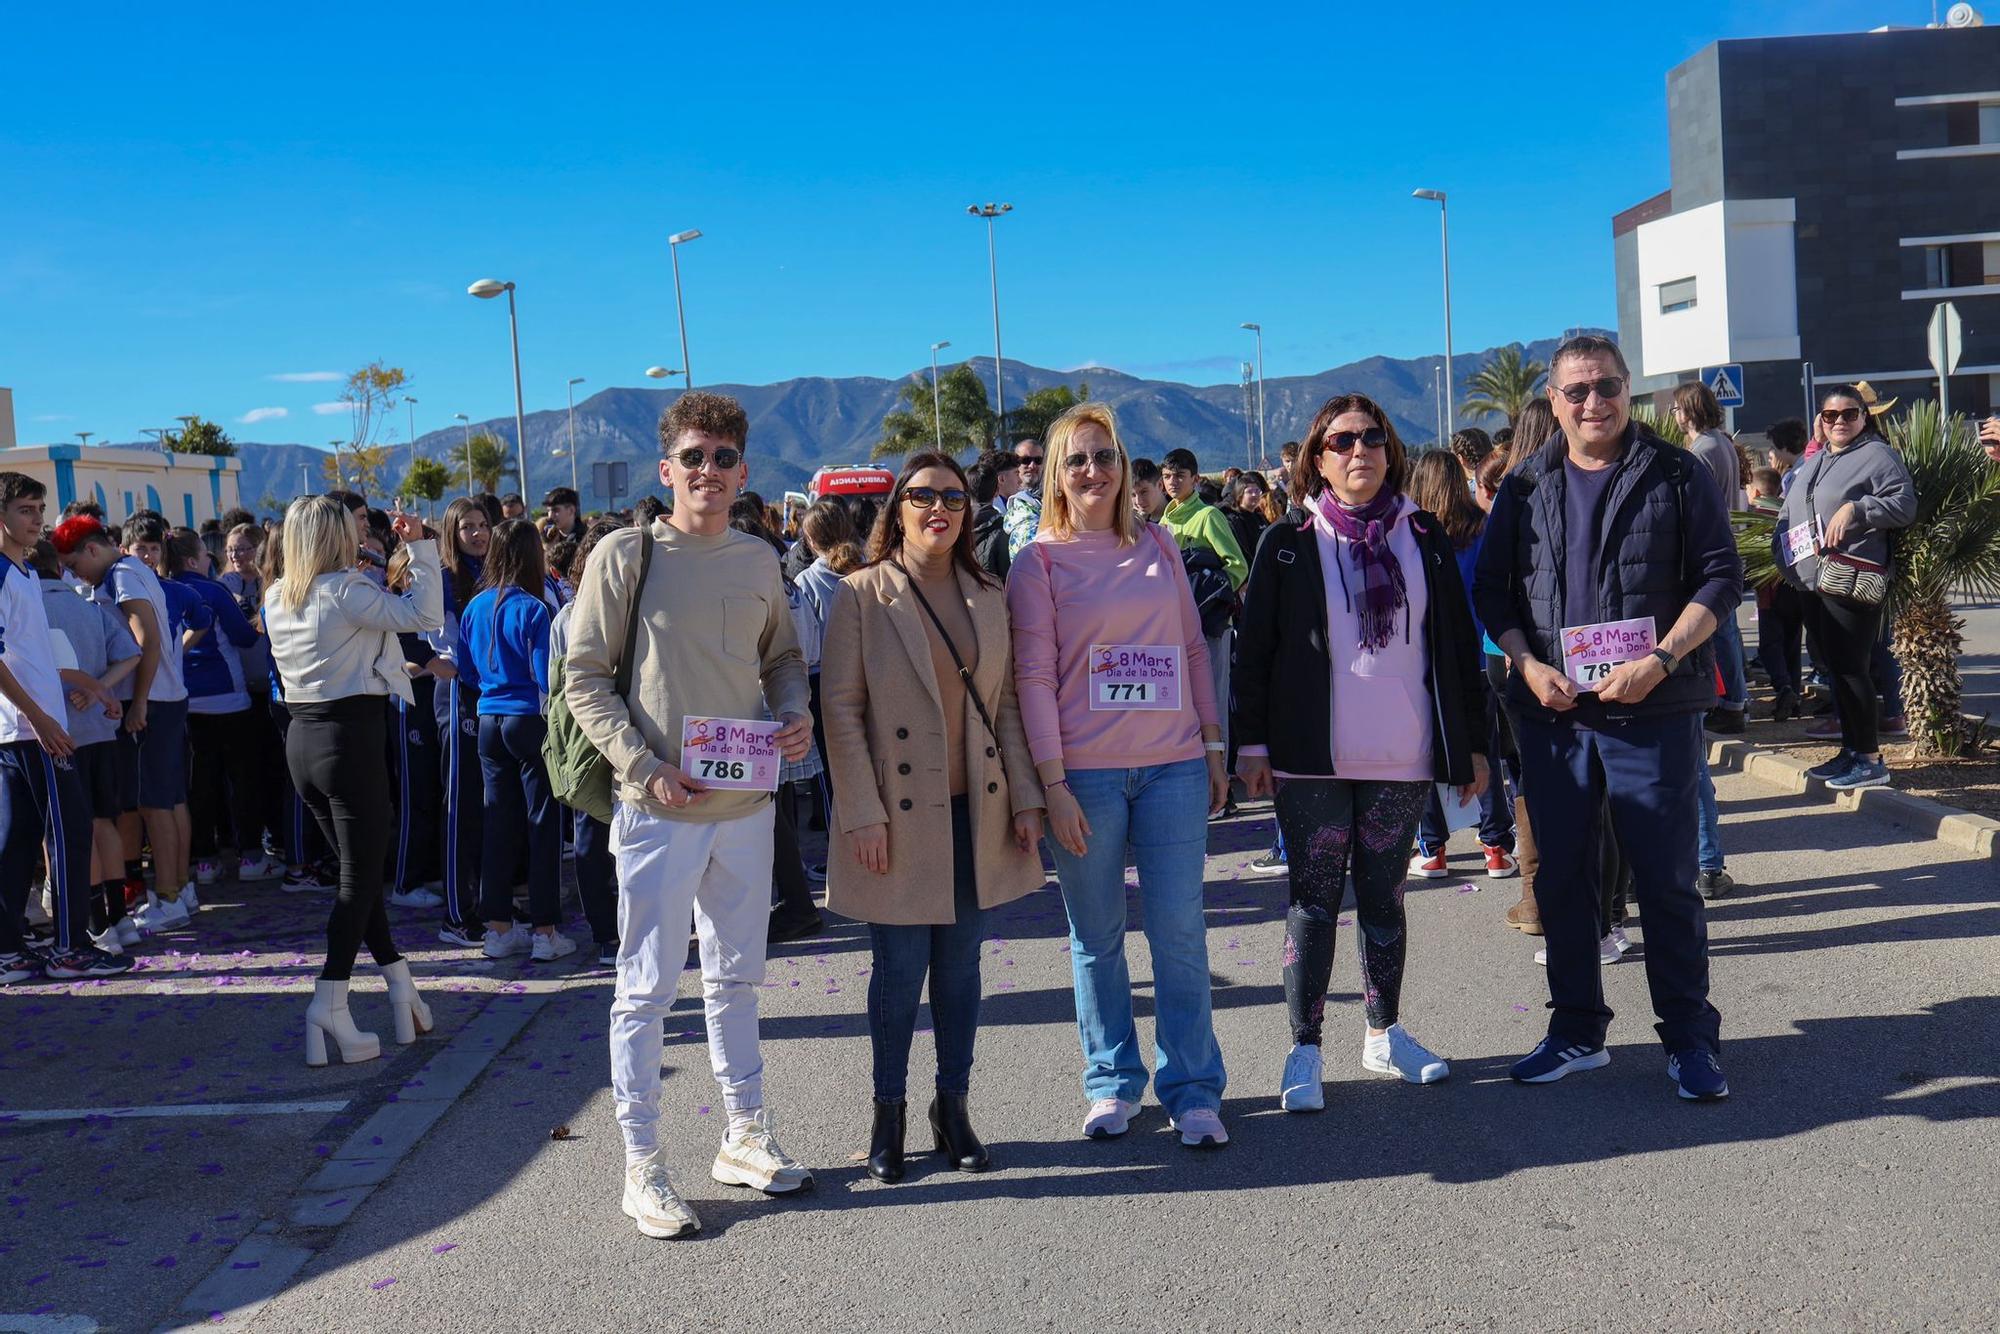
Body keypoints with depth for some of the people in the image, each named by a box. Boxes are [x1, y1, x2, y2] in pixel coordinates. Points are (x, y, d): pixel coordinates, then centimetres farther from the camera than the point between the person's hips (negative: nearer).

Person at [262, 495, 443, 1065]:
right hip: (350, 736, -8)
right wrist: (421, 547, -10)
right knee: (360, 873, -2)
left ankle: (399, 982, 21)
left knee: (360, 866, 16)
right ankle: (329, 1004, -8)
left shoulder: (276, 597, 9)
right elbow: (424, 614, -17)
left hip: (301, 735, 8)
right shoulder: (345, 590, -14)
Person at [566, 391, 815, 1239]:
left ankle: (745, 1139, 30)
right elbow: (585, 678, -6)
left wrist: (795, 716, -2)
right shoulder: (624, 555, -7)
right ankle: (642, 1168, 12)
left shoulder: (759, 561, 7)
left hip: (746, 803, 5)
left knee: (736, 978, 17)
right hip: (659, 810, -5)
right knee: (647, 990, 2)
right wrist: (644, 765, -16)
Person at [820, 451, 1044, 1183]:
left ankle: (953, 1107, 24)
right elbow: (840, 708, -8)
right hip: (899, 814, -4)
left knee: (960, 966, 10)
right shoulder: (862, 594, -5)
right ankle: (888, 1113, 19)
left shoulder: (988, 597, 8)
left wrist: (1025, 796, 4)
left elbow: (1006, 704, 11)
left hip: (975, 812, 4)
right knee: (900, 969, 2)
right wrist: (863, 813, -12)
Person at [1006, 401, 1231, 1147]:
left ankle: (1193, 1091, 11)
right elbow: (1034, 676, -4)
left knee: (1179, 933, 1)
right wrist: (1053, 785, -9)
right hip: (1086, 773, -2)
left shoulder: (1157, 546, 10)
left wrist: (1214, 748, 9)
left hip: (1173, 765, 2)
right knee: (1096, 938, 7)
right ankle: (1113, 1084, 21)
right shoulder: (1039, 562, 1)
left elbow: (1193, 647, 13)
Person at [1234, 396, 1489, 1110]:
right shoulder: (1289, 543, 1)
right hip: (1312, 758, -2)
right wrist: (1253, 742, -5)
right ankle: (1304, 1051, 8)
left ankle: (1385, 1033, 26)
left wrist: (1473, 743, 8)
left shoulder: (1425, 537, 7)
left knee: (1384, 895, 12)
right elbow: (1253, 648, 0)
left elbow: (1459, 644, 10)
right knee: (1314, 899, 2)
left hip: (1402, 757, 2)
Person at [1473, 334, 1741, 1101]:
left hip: (1654, 710, -3)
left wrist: (1661, 659, -15)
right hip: (1551, 712, 3)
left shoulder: (1675, 475, 0)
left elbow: (1721, 575, -3)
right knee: (1561, 877, 9)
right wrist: (1528, 664, -7)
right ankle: (1577, 1031, 22)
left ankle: (1690, 1038, 13)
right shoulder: (1525, 488, 8)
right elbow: (1490, 589, 9)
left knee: (1666, 878, 1)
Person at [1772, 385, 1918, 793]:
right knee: (1832, 666, 12)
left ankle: (1871, 759, -4)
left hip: (1852, 580, -8)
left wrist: (1856, 507, -21)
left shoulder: (1878, 456, -2)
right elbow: (1788, 514, 26)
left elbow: (1904, 504, -11)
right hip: (1812, 579, 8)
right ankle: (1850, 750, 21)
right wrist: (1782, 548, 11)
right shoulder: (1812, 464, 21)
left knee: (1849, 667, -10)